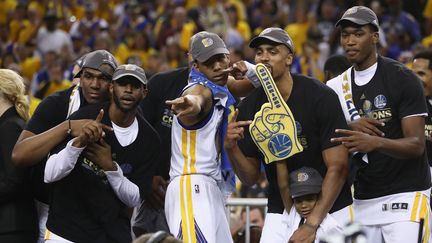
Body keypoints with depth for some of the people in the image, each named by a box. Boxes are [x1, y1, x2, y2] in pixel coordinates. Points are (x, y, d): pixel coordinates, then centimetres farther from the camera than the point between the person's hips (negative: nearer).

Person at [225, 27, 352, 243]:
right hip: (280, 213, 3)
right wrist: (231, 148, -19)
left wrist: (312, 225, -23)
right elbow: (250, 177, 2)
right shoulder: (249, 108, -3)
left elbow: (338, 167, -17)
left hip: (329, 208, -3)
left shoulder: (321, 97, -16)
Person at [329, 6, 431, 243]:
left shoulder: (402, 79, -8)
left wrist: (375, 142, -32)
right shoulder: (340, 86, 11)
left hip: (405, 196, -6)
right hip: (363, 201, 6)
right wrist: (353, 129, -9)